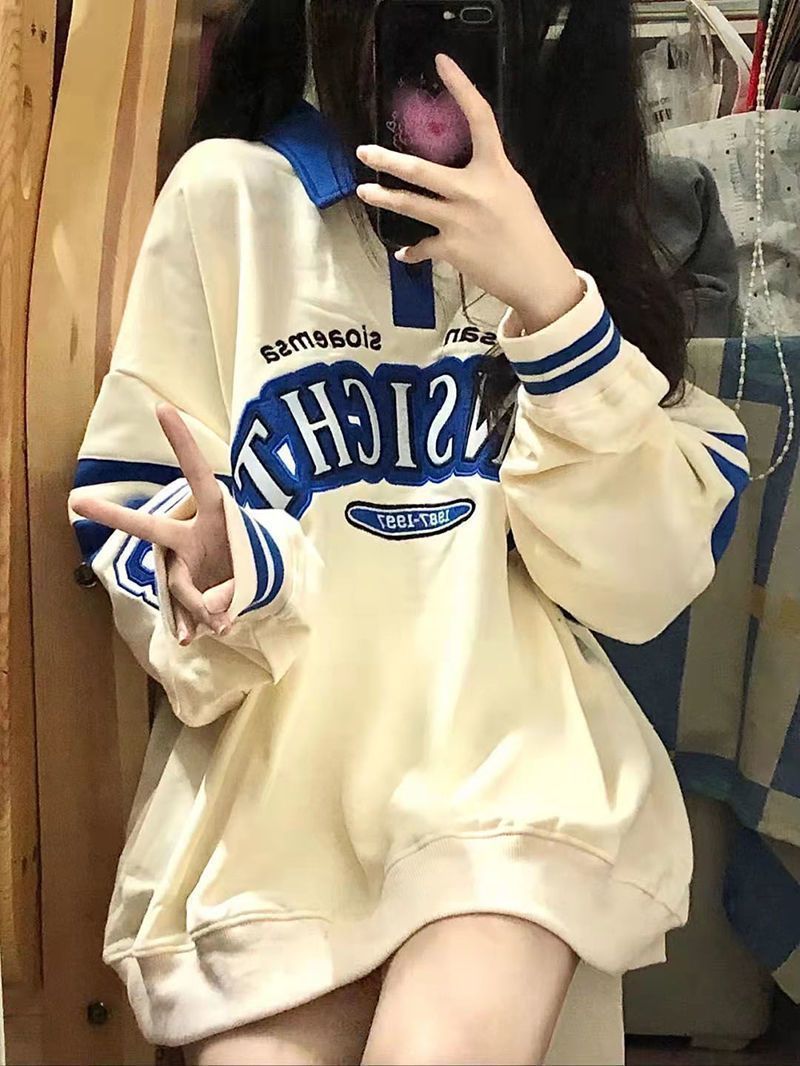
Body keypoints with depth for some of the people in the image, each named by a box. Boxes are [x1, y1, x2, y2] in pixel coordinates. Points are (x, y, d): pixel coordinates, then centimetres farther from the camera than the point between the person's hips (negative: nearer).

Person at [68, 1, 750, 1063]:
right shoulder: (230, 194, 0)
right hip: (272, 762, 1)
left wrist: (553, 305, -18)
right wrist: (219, 565, -21)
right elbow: (135, 508, 2)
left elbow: (645, 577, -5)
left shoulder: (576, 219, 5)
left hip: (516, 755, 0)